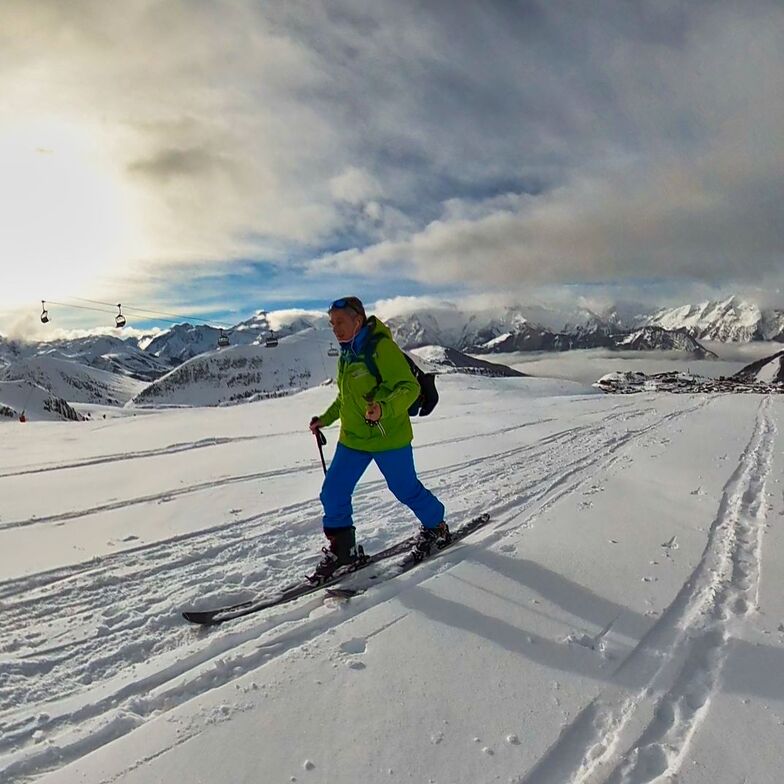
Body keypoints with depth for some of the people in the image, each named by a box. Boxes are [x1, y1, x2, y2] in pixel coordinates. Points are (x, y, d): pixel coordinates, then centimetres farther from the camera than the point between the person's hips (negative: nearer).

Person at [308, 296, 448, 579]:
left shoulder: (381, 347, -16)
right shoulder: (346, 353, 10)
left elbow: (409, 387, -23)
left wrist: (384, 409, -39)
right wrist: (326, 418, 17)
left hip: (388, 438, -7)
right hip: (352, 439, 7)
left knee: (406, 489, 8)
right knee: (332, 493, 2)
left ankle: (435, 528, 35)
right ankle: (341, 548, 20)